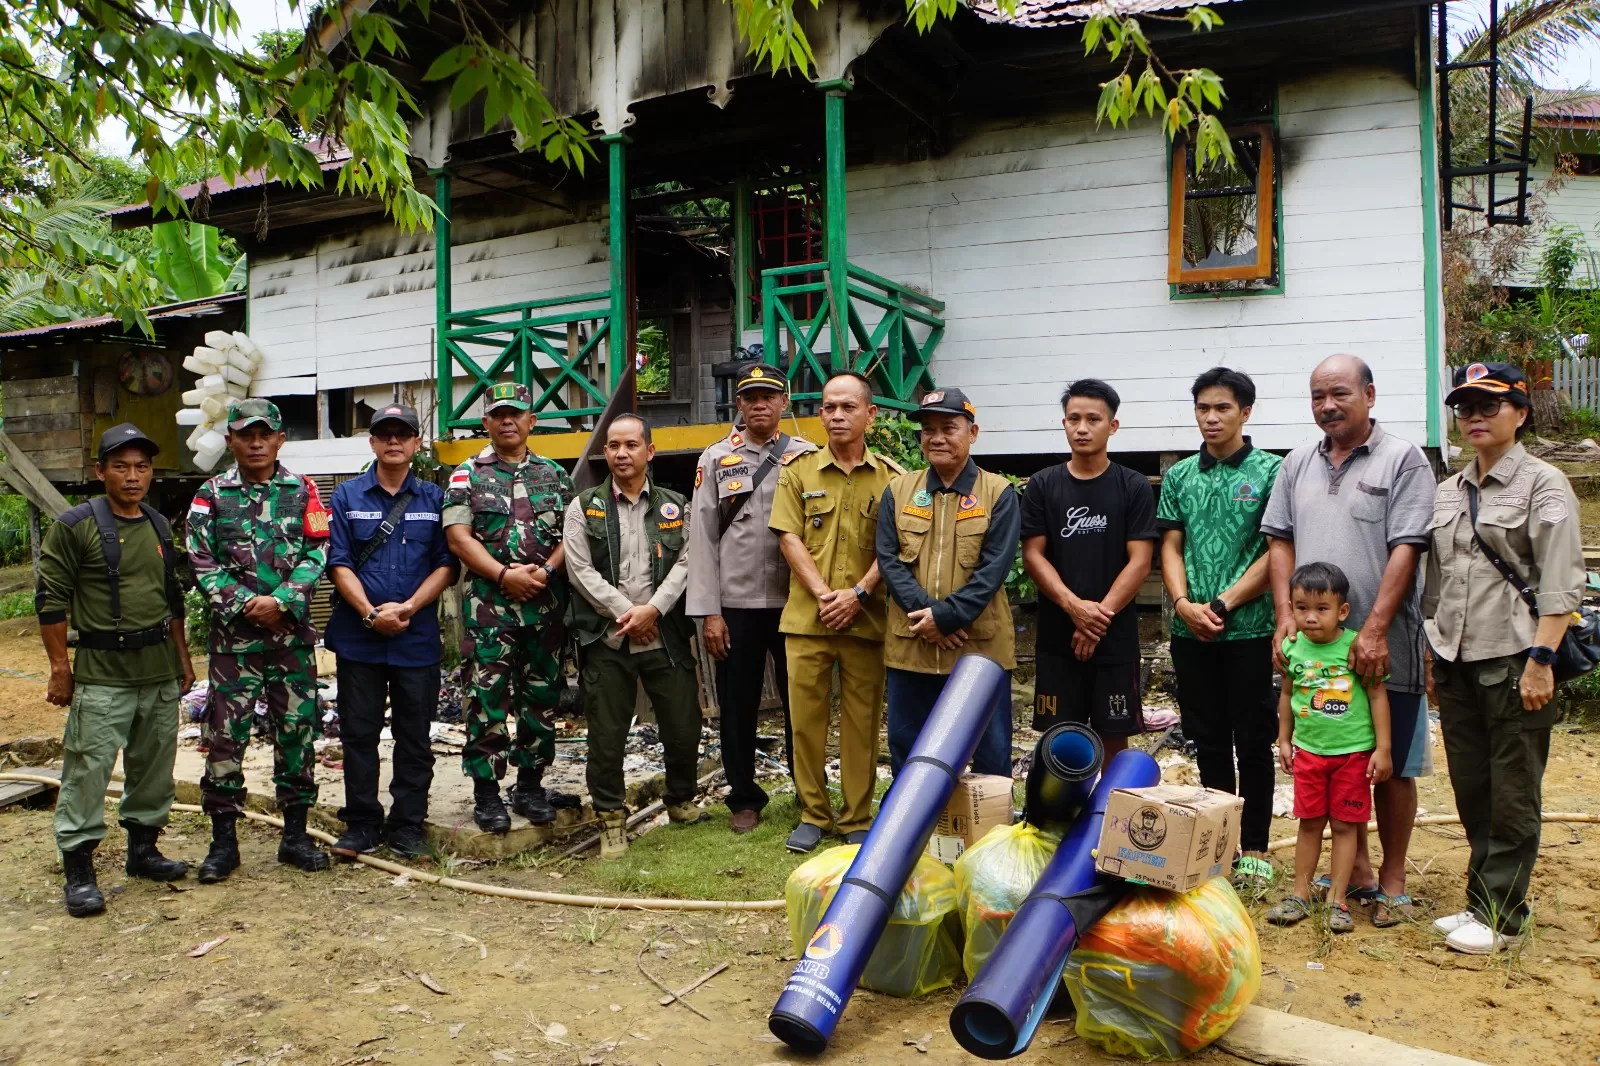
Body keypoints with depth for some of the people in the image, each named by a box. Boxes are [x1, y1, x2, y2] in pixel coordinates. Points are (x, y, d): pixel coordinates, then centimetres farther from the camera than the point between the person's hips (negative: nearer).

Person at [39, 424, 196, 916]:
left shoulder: (159, 526, 11)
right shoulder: (75, 525, -7)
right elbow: (51, 599, -7)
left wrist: (182, 655, 17)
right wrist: (59, 667, -9)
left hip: (160, 668, 6)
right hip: (101, 672, -6)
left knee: (154, 765, 13)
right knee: (88, 769, -5)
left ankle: (143, 848, 27)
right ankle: (78, 870, 5)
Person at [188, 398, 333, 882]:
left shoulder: (302, 491, 5)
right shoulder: (212, 494, 4)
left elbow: (317, 554, -2)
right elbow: (202, 562, -2)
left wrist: (281, 601, -14)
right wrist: (246, 606, -11)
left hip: (294, 633, 1)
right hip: (235, 636, -1)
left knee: (296, 732, 6)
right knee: (226, 735, 1)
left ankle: (295, 835, 18)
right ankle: (224, 841, 14)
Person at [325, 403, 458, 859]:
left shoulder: (434, 498, 7)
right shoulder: (347, 496, 7)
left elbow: (446, 564, 2)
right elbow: (339, 564, 0)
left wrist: (408, 608, -11)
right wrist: (371, 613, -13)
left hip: (418, 638, 0)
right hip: (358, 637, 0)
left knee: (414, 736, 6)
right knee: (359, 733, 7)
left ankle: (408, 826, 17)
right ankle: (361, 825, 19)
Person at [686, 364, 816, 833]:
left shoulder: (807, 457, 4)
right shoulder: (715, 460, 6)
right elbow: (702, 538, 2)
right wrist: (709, 612, -4)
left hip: (794, 601, 0)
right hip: (736, 605, 1)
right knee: (738, 706, 9)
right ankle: (744, 798, 25)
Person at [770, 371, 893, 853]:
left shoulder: (888, 477, 4)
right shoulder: (798, 470, 6)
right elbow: (789, 538, 1)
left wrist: (858, 593, -12)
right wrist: (822, 593, -10)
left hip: (866, 618, 0)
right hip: (806, 618, 1)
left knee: (862, 720, 6)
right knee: (805, 717, 5)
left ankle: (857, 819, 19)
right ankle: (812, 814, 19)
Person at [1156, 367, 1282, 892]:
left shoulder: (1271, 472, -2)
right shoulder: (1179, 476, 10)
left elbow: (1278, 552, -7)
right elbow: (1170, 547, 8)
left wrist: (1223, 604, -13)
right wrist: (1184, 604, -9)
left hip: (1249, 629, -4)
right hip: (1191, 631, 4)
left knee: (1252, 742, 5)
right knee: (1208, 741, 11)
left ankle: (1254, 848, 16)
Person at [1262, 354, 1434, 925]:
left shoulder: (1403, 460, -4)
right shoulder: (1298, 464, 11)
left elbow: (1405, 550, -12)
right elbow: (1280, 542, 9)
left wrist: (1374, 631, -18)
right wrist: (1286, 616, -3)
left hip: (1383, 649, -4)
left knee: (1390, 767, 6)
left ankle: (1392, 880, 20)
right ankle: (1355, 870, 28)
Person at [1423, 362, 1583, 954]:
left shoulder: (1542, 484, -3)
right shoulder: (1449, 492, 15)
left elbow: (1562, 584, -10)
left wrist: (1540, 659, -17)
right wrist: (1431, 657, 15)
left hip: (1513, 661, -6)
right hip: (1456, 663, 6)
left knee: (1512, 798, 2)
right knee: (1471, 793, 11)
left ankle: (1501, 916, 11)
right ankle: (1482, 903, 23)